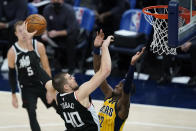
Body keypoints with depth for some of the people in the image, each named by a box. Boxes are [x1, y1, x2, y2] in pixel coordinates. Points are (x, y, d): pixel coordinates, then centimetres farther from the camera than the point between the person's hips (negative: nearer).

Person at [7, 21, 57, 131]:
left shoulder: (39, 46, -12)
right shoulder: (12, 52, -13)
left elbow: (46, 68, -4)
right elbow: (12, 74, -2)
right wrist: (14, 95, 0)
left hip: (42, 84, 1)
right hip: (27, 88, -1)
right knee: (32, 115, -10)